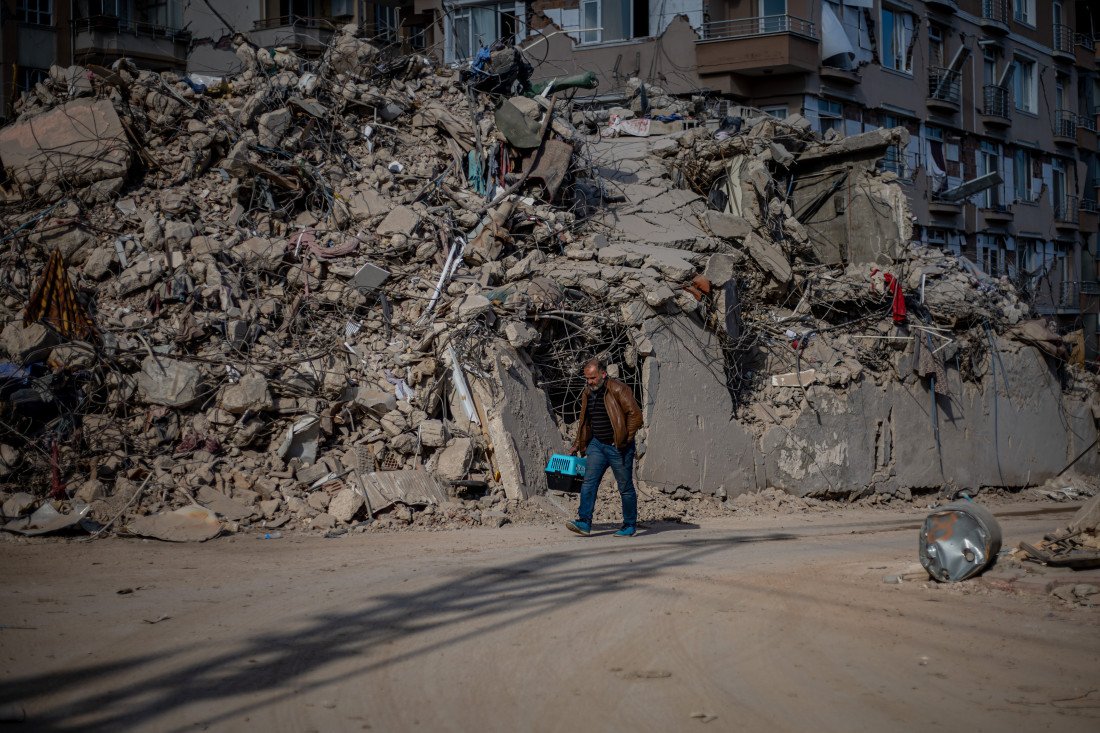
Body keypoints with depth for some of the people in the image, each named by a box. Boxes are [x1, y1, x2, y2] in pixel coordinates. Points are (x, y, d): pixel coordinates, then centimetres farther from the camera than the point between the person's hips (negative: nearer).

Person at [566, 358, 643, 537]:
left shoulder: (618, 390, -12)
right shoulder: (588, 394, 11)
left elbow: (636, 415, -15)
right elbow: (584, 422, 22)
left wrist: (624, 440, -14)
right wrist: (577, 446, 19)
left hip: (618, 448, -6)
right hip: (597, 445, 6)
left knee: (625, 487, 2)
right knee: (588, 483, -6)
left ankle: (630, 525, 12)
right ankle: (584, 522, -10)